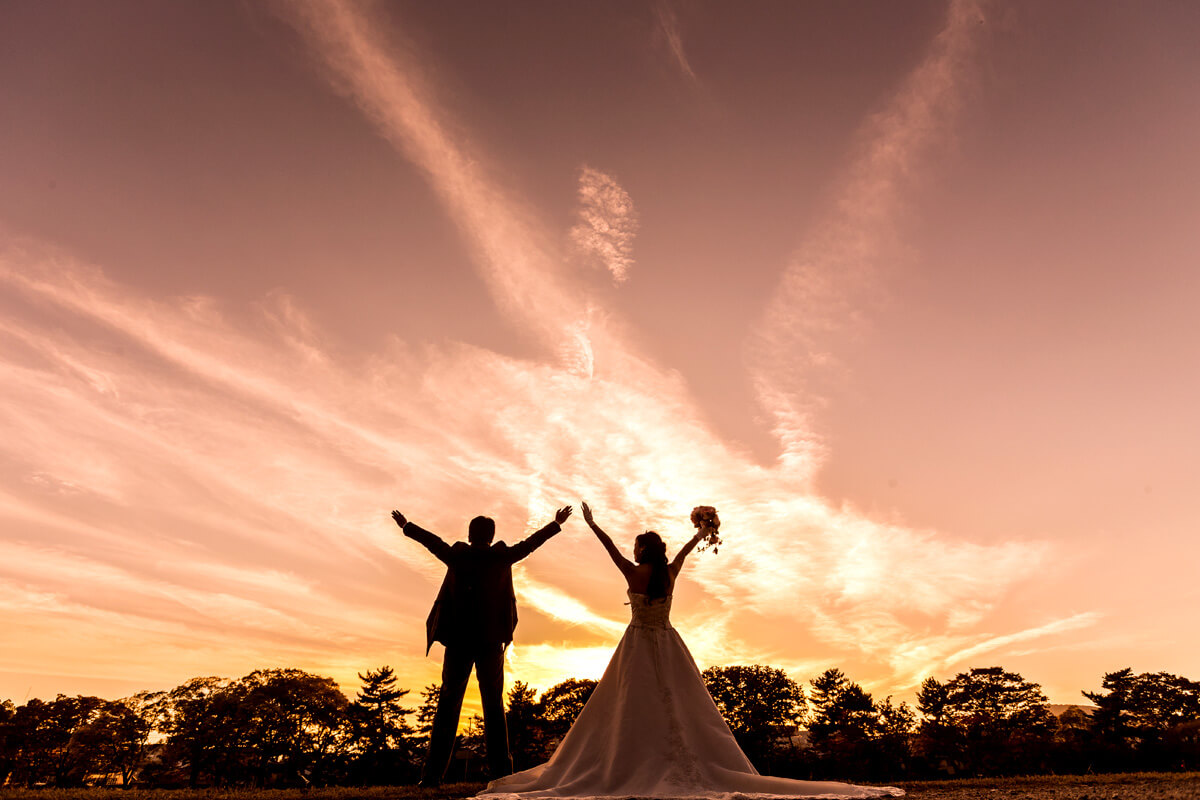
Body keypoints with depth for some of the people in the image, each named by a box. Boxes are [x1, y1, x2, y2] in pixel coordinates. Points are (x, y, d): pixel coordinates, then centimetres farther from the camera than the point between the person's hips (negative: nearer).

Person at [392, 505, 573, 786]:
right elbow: (530, 543, 12)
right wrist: (557, 523, 27)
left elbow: (431, 541, 17)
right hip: (492, 642, 0)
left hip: (458, 641, 0)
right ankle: (500, 769, 1)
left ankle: (433, 772, -3)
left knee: (447, 704, 3)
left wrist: (405, 525, 34)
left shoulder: (456, 555, 2)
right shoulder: (502, 556, 1)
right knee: (494, 705, 6)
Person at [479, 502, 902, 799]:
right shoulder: (670, 572, 4)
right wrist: (700, 535, 38)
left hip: (639, 645, -4)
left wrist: (591, 522, 13)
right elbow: (684, 552, 21)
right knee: (679, 705, 3)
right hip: (669, 645, 4)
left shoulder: (633, 572, -6)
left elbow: (610, 546, 2)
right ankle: (691, 766, 1)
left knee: (636, 708, -4)